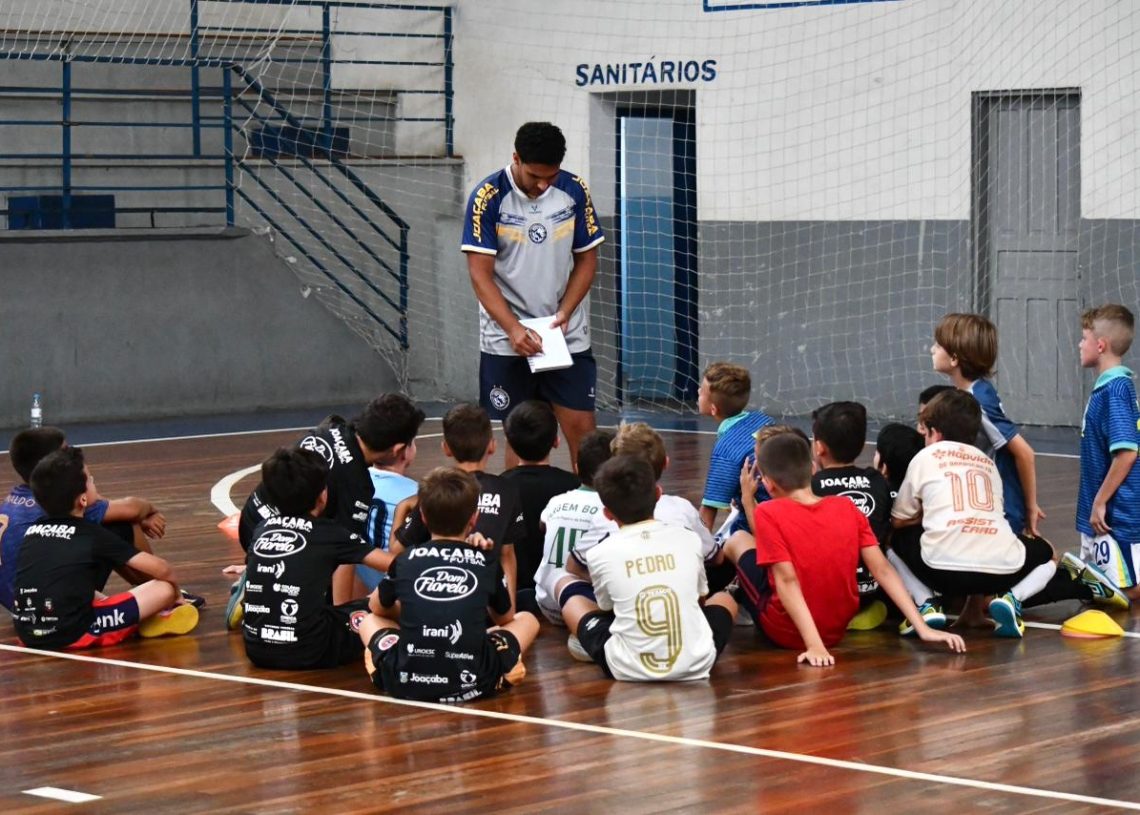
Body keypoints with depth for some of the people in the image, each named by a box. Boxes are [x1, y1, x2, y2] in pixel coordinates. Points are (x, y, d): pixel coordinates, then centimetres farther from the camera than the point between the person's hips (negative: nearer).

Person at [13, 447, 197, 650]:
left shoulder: (33, 530, 14)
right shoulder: (92, 534, -1)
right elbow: (160, 568, -1)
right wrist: (176, 593, 19)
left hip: (27, 633, 7)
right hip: (73, 634, -7)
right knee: (164, 589, -1)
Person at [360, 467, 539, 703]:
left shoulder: (405, 560, 7)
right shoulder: (488, 563, 6)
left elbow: (377, 607, 27)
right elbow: (506, 618, 25)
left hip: (405, 682, 1)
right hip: (472, 682, -1)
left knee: (369, 621, 30)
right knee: (527, 620, 23)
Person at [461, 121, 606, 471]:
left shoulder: (575, 191, -2)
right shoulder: (488, 197, -10)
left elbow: (587, 259, 7)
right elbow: (480, 274, -11)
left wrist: (564, 313, -8)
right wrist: (513, 329, -22)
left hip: (568, 337, 2)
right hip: (506, 341, -2)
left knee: (582, 430, -3)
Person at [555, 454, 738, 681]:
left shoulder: (600, 554, -3)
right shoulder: (689, 540, 2)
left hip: (627, 670, -2)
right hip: (695, 666, 2)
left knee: (566, 587, 20)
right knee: (724, 598, 34)